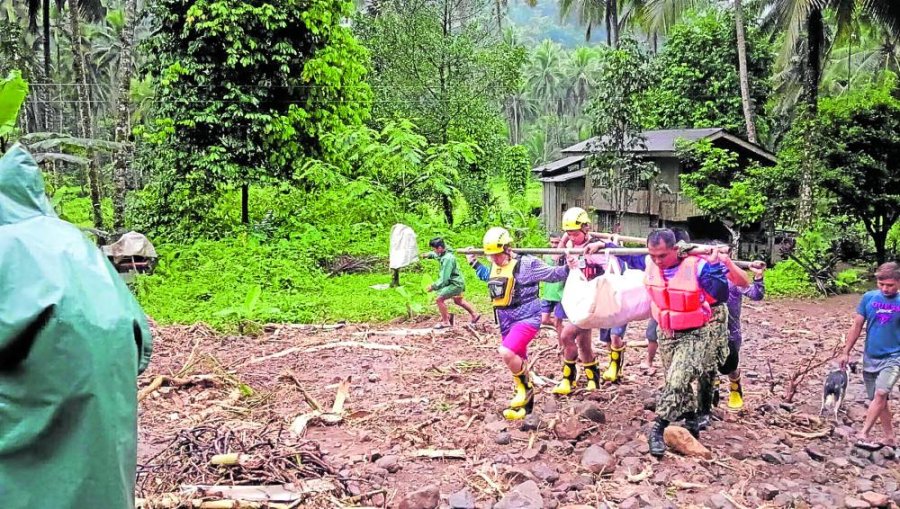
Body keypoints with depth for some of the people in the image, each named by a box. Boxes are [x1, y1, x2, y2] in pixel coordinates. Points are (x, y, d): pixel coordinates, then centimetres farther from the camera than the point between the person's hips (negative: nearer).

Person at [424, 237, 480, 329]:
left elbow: (444, 279, -30)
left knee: (439, 299, -11)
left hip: (455, 284, -10)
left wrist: (433, 286, -24)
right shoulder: (444, 253, -2)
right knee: (458, 300, 29)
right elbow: (436, 255, 23)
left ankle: (445, 322, 1)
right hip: (457, 282, 10)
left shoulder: (447, 259, -29)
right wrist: (428, 255, 3)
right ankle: (475, 315, 42)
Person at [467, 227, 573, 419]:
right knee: (517, 361, 14)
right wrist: (474, 263, 25)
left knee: (506, 352, -28)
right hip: (506, 322, 8)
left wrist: (567, 268, -21)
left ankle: (526, 387, -3)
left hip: (526, 318, -8)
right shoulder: (494, 266, 7)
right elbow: (486, 276, 31)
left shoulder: (526, 264, -14)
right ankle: (525, 403, 29)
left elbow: (551, 274, -7)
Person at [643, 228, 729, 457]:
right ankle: (691, 422, 39)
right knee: (679, 381, 19)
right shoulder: (650, 265, -10)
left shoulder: (696, 266, -28)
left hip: (694, 335, -6)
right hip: (666, 334, 6)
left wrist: (716, 265, -35)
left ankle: (657, 430, -12)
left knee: (676, 382, -18)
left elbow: (720, 295, -28)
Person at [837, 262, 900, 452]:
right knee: (878, 399, 12)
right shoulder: (869, 298, -2)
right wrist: (846, 352, 4)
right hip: (870, 357, 4)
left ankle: (863, 435, -17)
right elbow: (857, 326, 5)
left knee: (880, 394, -20)